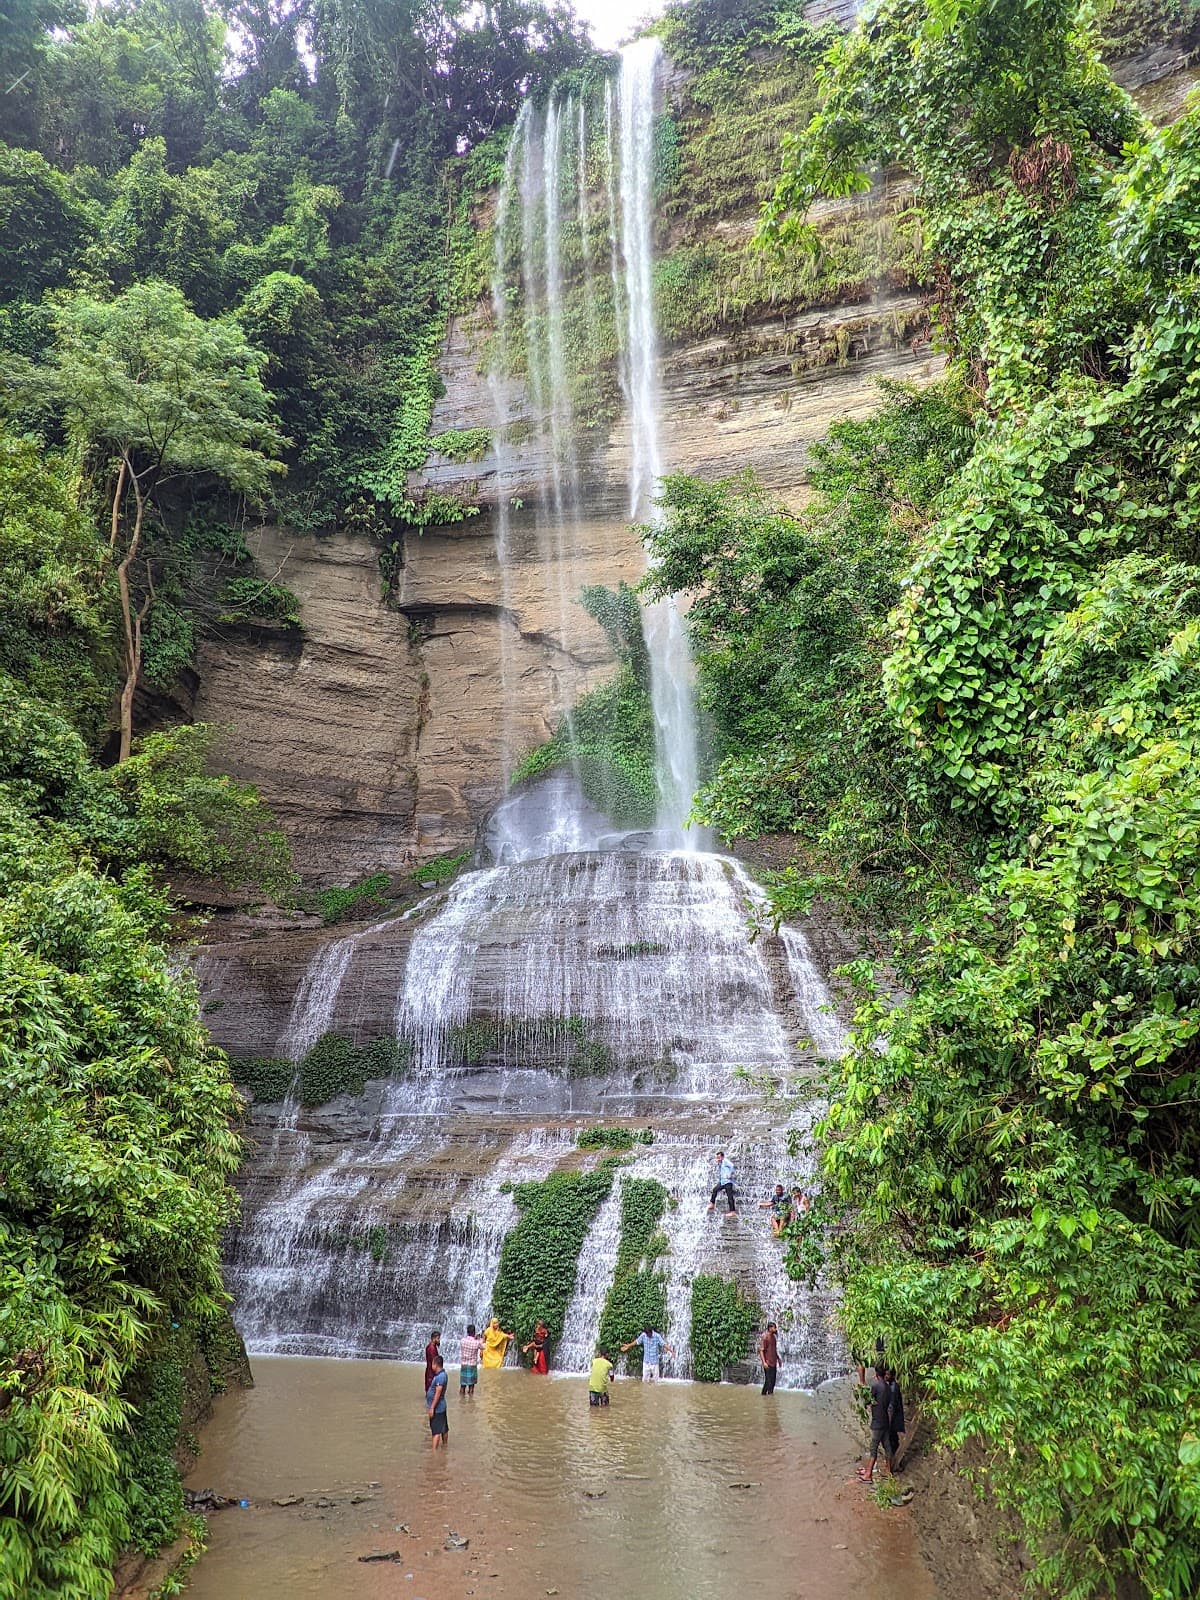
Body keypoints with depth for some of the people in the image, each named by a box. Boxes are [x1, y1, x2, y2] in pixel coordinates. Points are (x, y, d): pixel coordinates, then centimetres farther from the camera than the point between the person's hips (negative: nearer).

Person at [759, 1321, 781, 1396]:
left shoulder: (774, 1336, 10)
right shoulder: (765, 1337, -15)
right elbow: (761, 1350, -18)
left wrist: (778, 1358, 22)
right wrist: (764, 1362, -24)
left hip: (774, 1362, 8)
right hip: (768, 1363, -8)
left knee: (773, 1381, 13)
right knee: (769, 1380, -5)